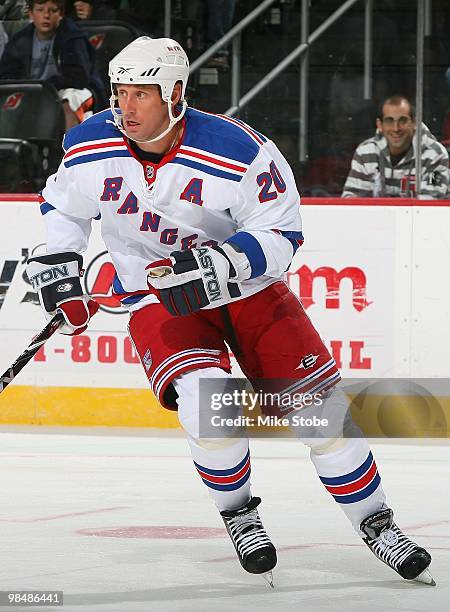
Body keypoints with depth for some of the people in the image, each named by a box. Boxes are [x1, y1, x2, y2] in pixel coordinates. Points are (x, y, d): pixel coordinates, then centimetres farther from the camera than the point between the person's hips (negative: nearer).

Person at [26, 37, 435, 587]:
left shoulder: (240, 153, -25)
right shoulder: (90, 149, -13)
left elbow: (280, 235, -18)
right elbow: (63, 206, 9)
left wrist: (219, 263, -33)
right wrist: (57, 266, -2)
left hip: (248, 288, -1)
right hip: (158, 298, 1)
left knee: (318, 406, -4)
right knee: (205, 399, -26)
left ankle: (375, 523, 15)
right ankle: (238, 516, 0)